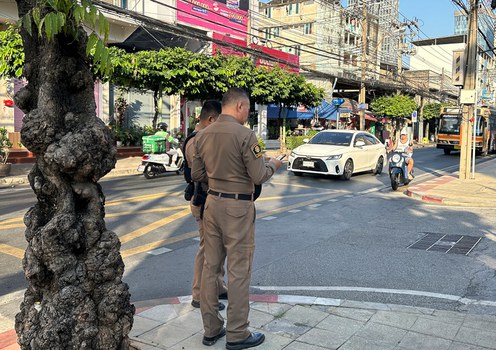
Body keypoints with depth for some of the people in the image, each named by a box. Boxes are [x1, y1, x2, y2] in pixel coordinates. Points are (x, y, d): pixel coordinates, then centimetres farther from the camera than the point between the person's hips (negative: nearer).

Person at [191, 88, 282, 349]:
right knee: (238, 270, 3)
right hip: (237, 207, -6)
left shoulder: (203, 135, 5)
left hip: (212, 203, 7)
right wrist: (272, 164, 5)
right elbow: (259, 176, -14)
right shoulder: (245, 135, -15)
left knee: (211, 266, 13)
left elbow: (196, 175, 10)